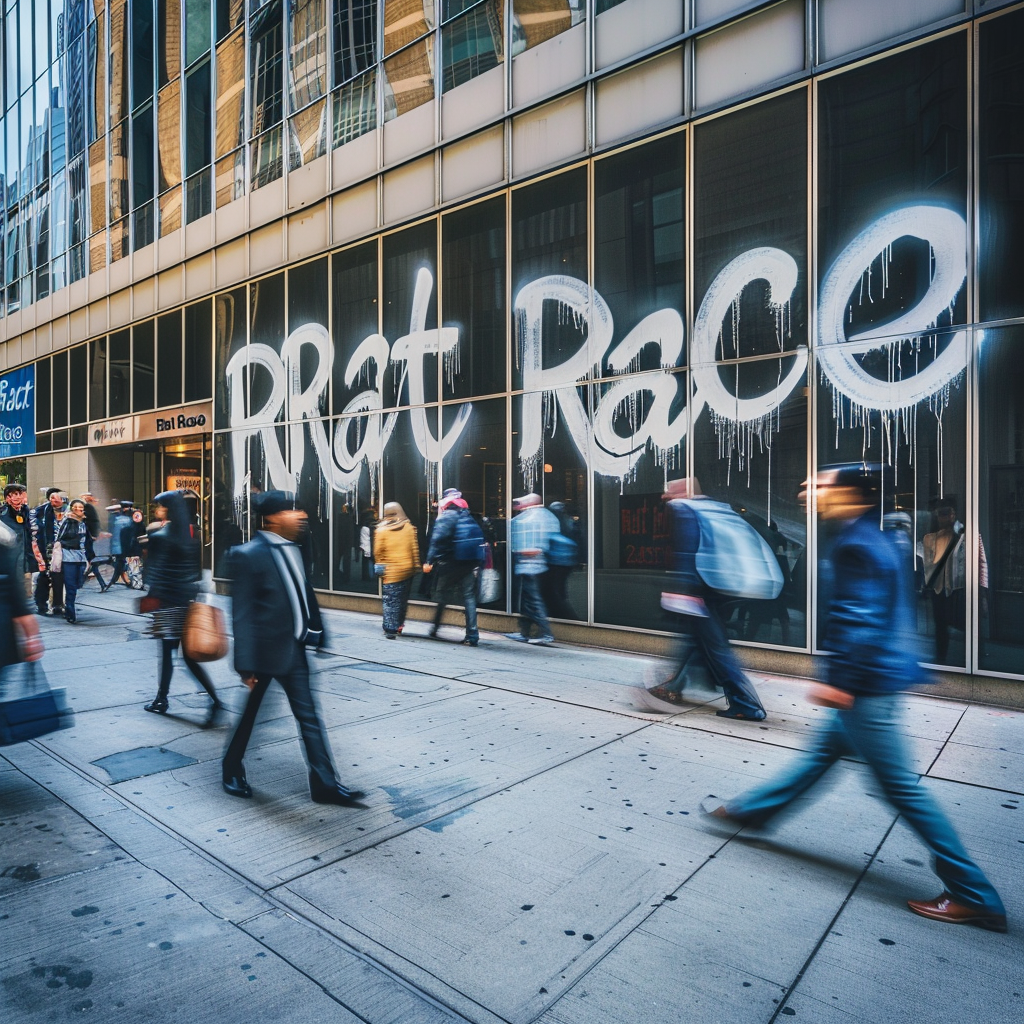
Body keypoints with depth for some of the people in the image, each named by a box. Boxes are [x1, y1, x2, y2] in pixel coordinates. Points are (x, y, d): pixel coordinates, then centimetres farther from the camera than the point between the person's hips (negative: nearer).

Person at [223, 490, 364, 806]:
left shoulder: (292, 549, 5)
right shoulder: (248, 555, -16)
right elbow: (241, 614, -16)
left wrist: (315, 632, 10)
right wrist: (246, 665, -16)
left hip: (293, 648, 7)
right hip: (264, 650, -7)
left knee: (308, 715, 9)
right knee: (247, 714, 13)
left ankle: (324, 783, 16)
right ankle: (232, 771, 37)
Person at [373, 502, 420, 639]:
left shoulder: (382, 529, -5)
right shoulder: (408, 527, 0)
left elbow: (378, 551, -2)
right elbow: (414, 548, 2)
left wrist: (380, 566, 12)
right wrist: (416, 565, 8)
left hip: (391, 571, -3)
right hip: (407, 569, 3)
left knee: (390, 601, 1)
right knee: (403, 599, 15)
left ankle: (390, 629, -6)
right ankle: (399, 625, 24)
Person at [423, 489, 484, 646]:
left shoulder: (445, 517, -4)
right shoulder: (469, 517, 15)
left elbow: (437, 540, -17)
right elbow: (480, 540, 13)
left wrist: (429, 561, -16)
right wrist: (478, 562, 15)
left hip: (451, 564, -5)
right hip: (471, 563, 5)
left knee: (442, 597, 11)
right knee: (469, 597, 4)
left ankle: (435, 628, 22)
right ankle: (472, 636, -1)